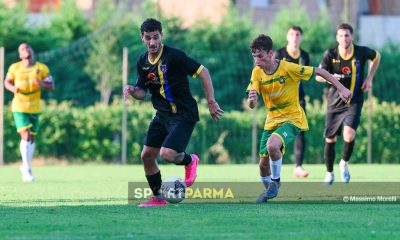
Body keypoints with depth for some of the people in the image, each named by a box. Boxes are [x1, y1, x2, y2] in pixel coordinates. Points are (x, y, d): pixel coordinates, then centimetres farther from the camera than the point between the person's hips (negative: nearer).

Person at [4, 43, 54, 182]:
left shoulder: (42, 68, -3)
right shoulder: (14, 68, -4)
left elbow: (51, 86, -2)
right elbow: (7, 82, 10)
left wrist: (41, 84, -23)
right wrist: (13, 88, -13)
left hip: (34, 108, 2)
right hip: (19, 107, -2)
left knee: (31, 138, 10)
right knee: (25, 136, -15)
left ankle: (25, 166, 29)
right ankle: (27, 170, -9)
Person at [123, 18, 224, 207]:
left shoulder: (174, 56, -19)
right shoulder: (143, 62, 3)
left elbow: (202, 71, -15)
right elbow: (142, 92, 10)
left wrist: (211, 101, -16)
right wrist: (132, 91, -14)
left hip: (183, 114, -7)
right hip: (162, 114, 7)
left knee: (167, 154, -21)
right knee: (147, 156, 5)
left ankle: (190, 160, 14)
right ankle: (158, 198, 21)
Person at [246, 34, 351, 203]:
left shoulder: (288, 68, -19)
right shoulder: (257, 72, -6)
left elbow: (319, 72, -11)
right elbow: (252, 105, -11)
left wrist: (342, 89, -14)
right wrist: (252, 99, -36)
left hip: (292, 119, -5)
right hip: (272, 121, 5)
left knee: (272, 145, -32)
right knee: (263, 163, 5)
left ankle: (275, 181, -7)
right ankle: (268, 191, 35)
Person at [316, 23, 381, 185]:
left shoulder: (362, 52, -7)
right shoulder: (331, 54, -9)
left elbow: (376, 57, 15)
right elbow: (319, 76, -15)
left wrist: (369, 78, 7)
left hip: (354, 102, -1)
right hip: (335, 102, 1)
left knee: (349, 135, -22)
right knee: (330, 140, 7)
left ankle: (344, 163, 8)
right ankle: (329, 173, 30)